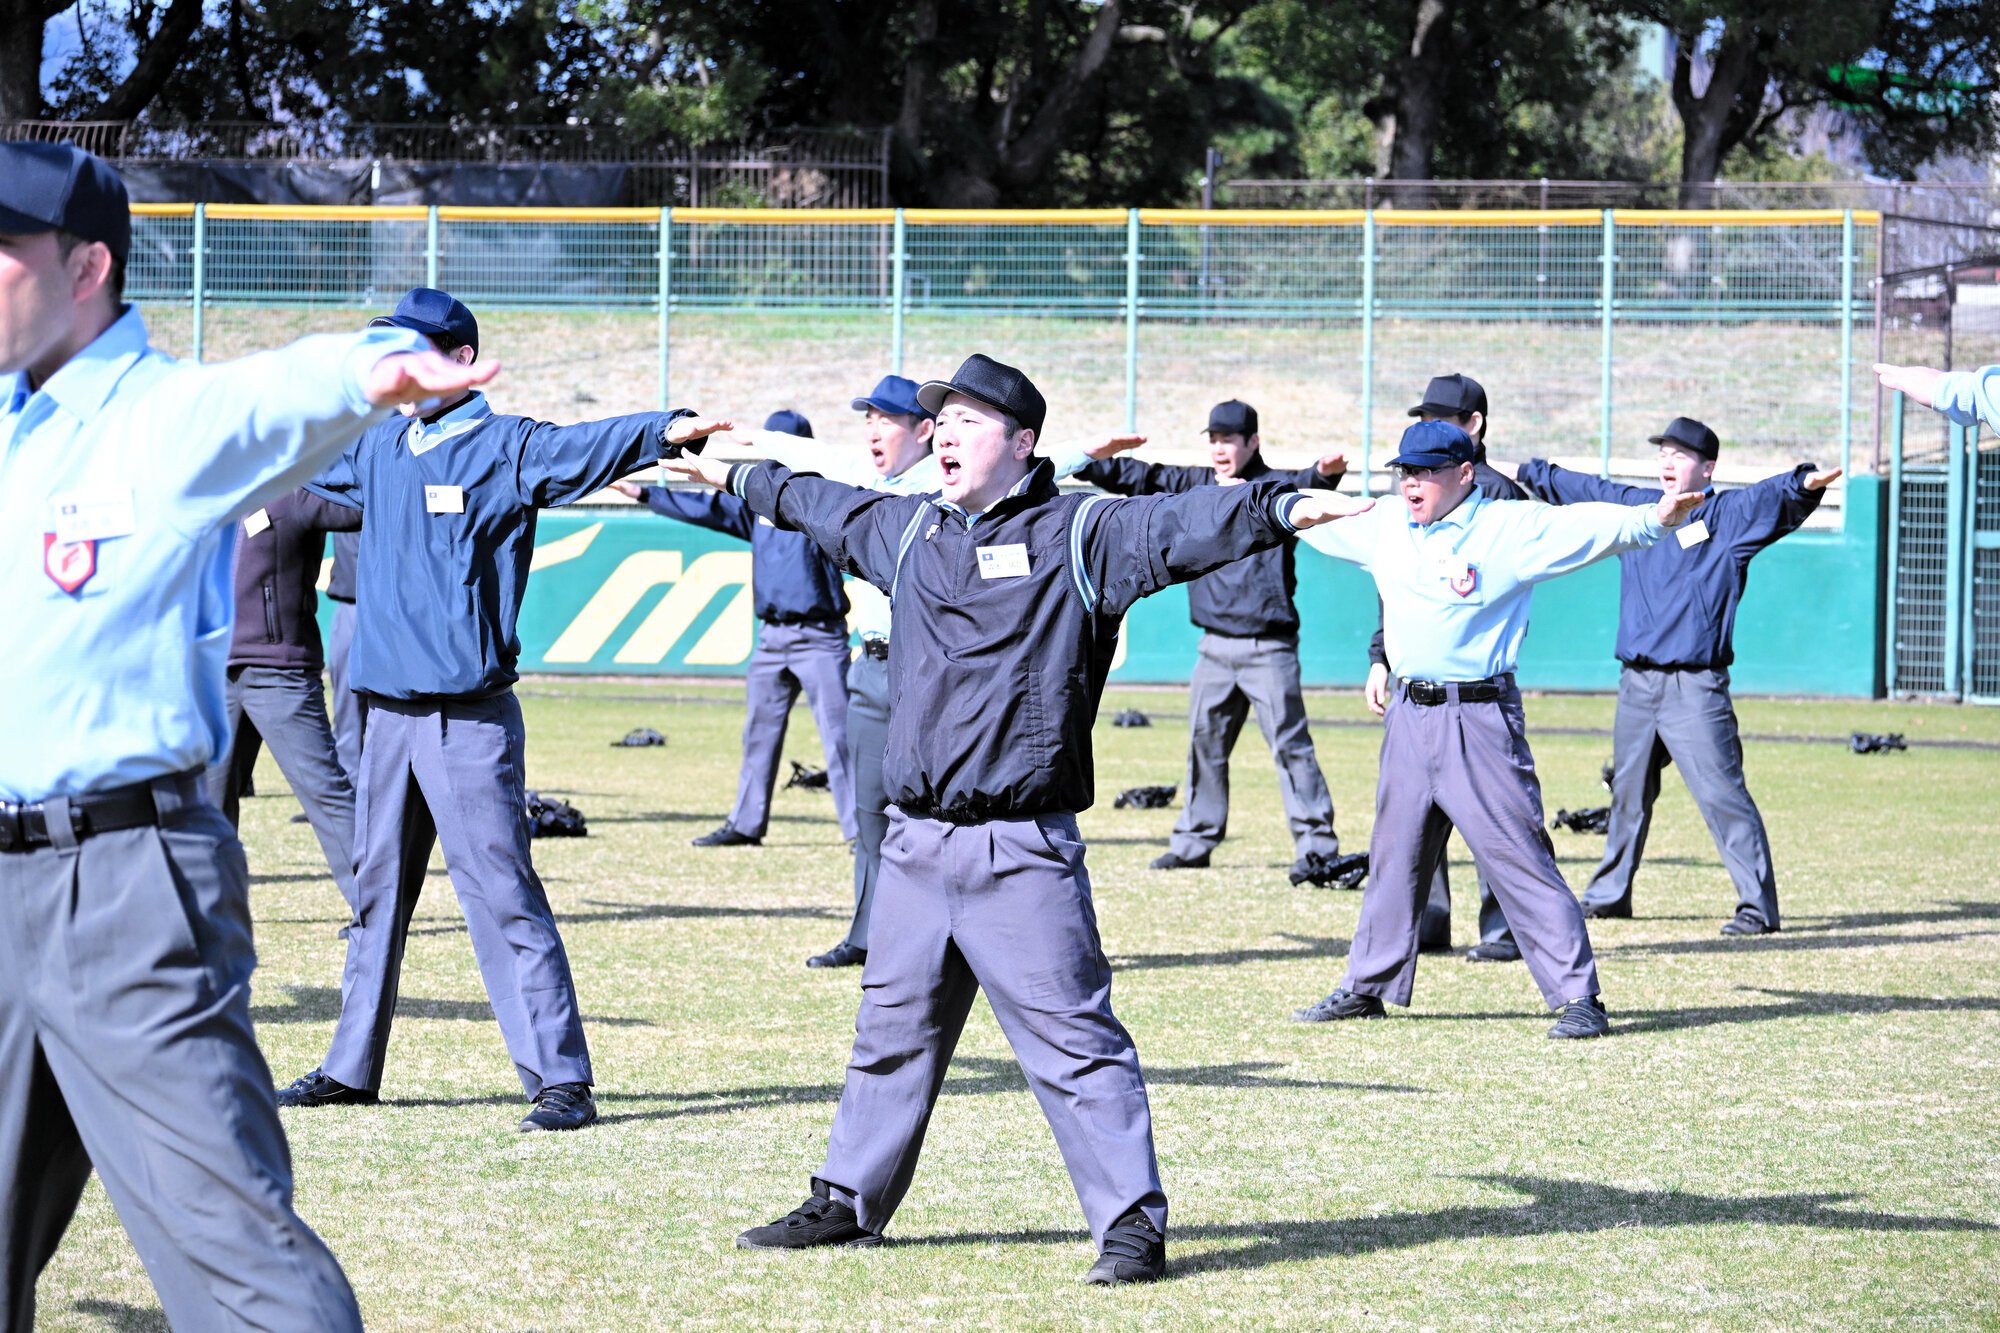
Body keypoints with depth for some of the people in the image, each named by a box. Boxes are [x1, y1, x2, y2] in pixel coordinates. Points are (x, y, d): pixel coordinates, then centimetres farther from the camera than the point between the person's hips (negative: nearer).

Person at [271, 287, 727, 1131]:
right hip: (388, 708, 7)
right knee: (377, 893, 15)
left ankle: (560, 1077, -11)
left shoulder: (502, 449, -7)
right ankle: (352, 1066, 26)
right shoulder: (377, 451, 13)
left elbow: (584, 449, -25)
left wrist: (669, 430, -42)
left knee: (501, 894, -11)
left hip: (469, 719, -7)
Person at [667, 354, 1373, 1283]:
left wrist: (1282, 508, -37)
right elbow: (824, 507, 33)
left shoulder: (1076, 535, -6)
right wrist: (738, 478, 48)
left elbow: (1178, 527, -21)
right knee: (892, 1033, 17)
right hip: (917, 847, 6)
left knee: (1072, 1040, -8)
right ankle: (849, 1201, 29)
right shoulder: (908, 531, 14)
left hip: (1023, 853, -6)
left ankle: (1132, 1221, -4)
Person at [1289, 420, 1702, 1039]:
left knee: (1520, 859, -10)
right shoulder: (1386, 526, 10)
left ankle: (1577, 996, -7)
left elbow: (1588, 526, -20)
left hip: (1478, 719, -6)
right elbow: (1317, 521, 26)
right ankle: (1368, 986, 29)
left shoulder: (1511, 527, -9)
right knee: (1393, 858, 17)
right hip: (1408, 715, 6)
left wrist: (1654, 519, -35)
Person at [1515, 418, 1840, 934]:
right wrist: (1527, 472, 36)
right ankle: (1609, 893, 33)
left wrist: (1804, 483, -42)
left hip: (1695, 688, -6)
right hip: (1636, 683, 6)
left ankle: (1758, 907, -12)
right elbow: (1578, 488, 27)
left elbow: (1771, 498, -22)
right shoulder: (1634, 505, 13)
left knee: (1721, 794, -13)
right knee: (1628, 793, 18)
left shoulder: (1728, 515, -3)